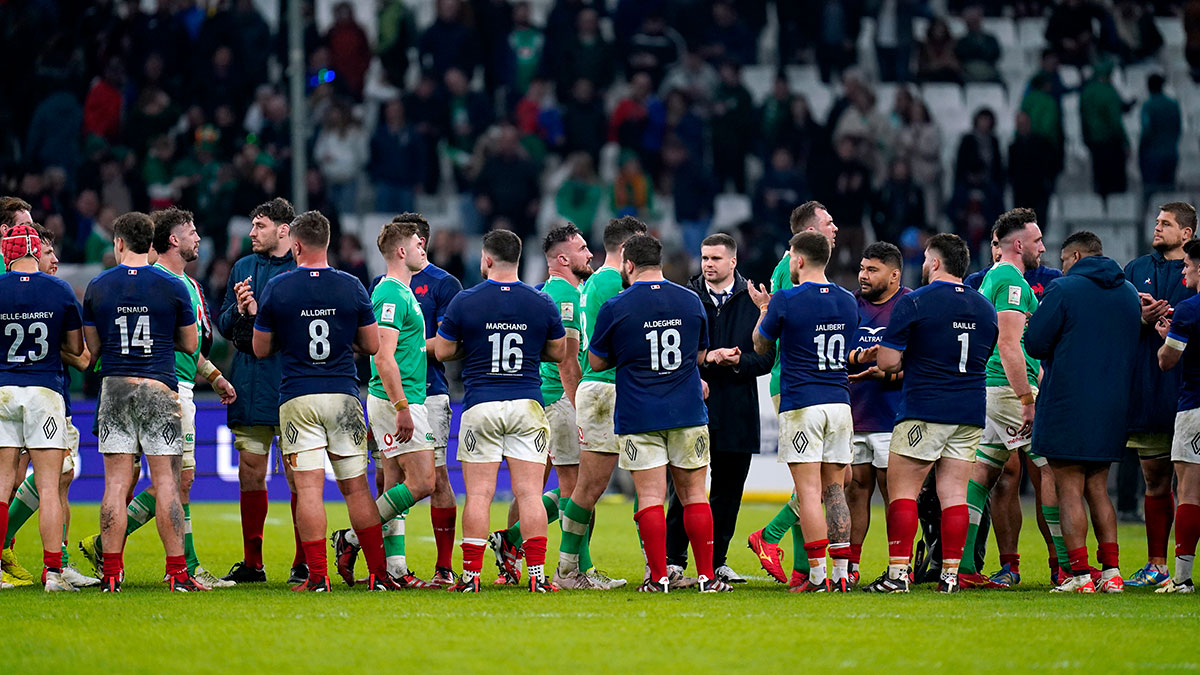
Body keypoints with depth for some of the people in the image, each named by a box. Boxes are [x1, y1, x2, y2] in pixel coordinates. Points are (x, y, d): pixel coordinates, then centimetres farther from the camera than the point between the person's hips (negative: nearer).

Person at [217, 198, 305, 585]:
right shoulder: (243, 269, 16)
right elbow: (223, 327, 17)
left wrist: (260, 313, -14)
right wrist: (239, 310, -4)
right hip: (249, 386, 5)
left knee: (297, 476, -4)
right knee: (250, 473, 7)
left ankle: (304, 563, 2)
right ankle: (252, 563, 13)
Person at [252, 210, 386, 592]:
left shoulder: (277, 289, -3)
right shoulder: (352, 288, 1)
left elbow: (261, 349, 5)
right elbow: (372, 345, 7)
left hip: (298, 399, -2)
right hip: (343, 393, 2)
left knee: (308, 489, -4)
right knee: (356, 488, 8)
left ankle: (317, 575, -10)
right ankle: (378, 573, 9)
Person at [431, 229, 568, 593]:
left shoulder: (464, 302, -5)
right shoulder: (541, 304, 1)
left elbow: (442, 351, 2)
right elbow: (559, 352, 11)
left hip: (480, 406, -1)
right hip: (527, 406, 1)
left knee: (478, 495, 1)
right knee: (529, 494, 1)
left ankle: (471, 575, 0)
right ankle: (536, 575, -3)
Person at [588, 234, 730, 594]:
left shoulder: (615, 308, -7)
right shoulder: (691, 301, 4)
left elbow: (596, 362, 3)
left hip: (637, 416, -3)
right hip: (688, 413, 3)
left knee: (650, 496, -1)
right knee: (693, 493, 7)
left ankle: (659, 577, -3)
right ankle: (707, 576, 7)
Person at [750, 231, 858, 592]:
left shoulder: (786, 301, -9)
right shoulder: (847, 301, 9)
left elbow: (760, 346, 6)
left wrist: (764, 309, 26)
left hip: (800, 405, -5)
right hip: (839, 401, 5)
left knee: (809, 491, -5)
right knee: (834, 490, 9)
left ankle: (817, 575, -9)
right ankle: (841, 572, 5)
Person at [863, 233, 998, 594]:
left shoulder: (913, 303, -8)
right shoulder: (985, 308, 9)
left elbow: (888, 362, -10)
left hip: (923, 410, -5)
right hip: (970, 413, 5)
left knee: (902, 489, 0)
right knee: (954, 492, 5)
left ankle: (898, 572, -7)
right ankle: (950, 574, 1)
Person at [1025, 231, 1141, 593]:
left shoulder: (1063, 290, -9)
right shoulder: (1130, 293, 11)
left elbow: (1035, 342, -10)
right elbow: (1139, 351, 17)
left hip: (1067, 405, -6)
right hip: (1113, 408, 6)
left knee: (1069, 490, -2)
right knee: (1097, 488, 15)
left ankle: (1080, 573, -7)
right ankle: (1110, 571, 9)